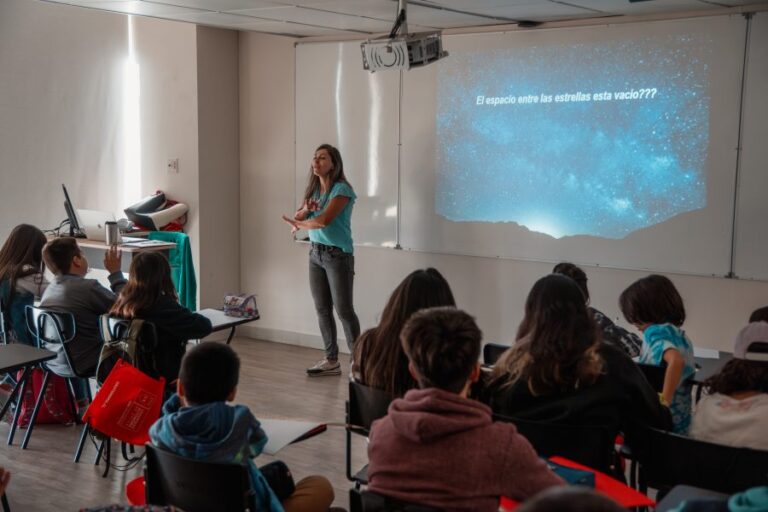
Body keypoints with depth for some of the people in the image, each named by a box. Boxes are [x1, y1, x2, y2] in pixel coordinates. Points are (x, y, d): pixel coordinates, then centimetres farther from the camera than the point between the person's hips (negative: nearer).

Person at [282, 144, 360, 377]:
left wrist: (299, 223, -4)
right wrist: (304, 210, -15)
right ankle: (331, 360, 18)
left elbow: (324, 220, -22)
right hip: (315, 253, 7)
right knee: (322, 309, 9)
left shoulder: (342, 189, -12)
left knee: (343, 309, -6)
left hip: (338, 255, -7)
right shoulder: (313, 189, 10)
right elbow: (295, 220, 8)